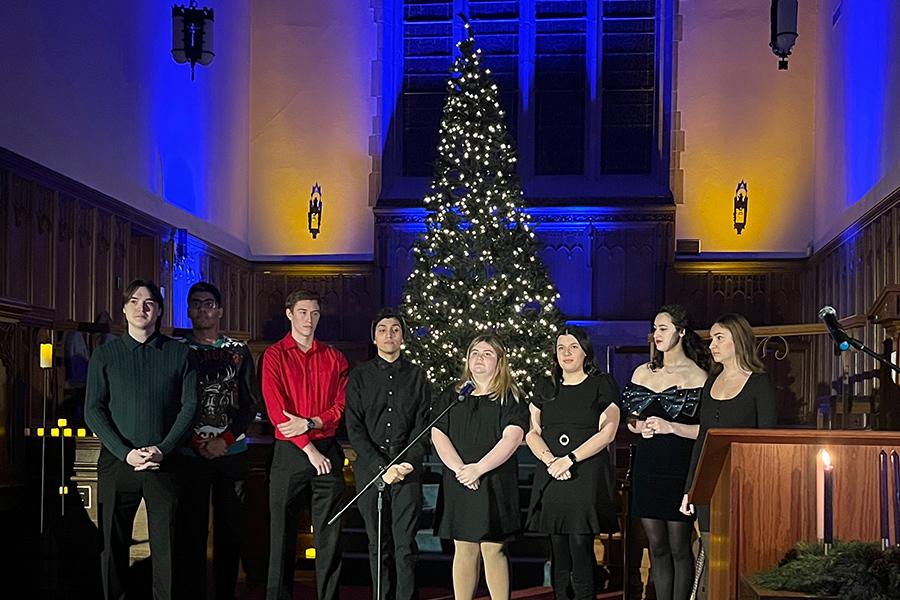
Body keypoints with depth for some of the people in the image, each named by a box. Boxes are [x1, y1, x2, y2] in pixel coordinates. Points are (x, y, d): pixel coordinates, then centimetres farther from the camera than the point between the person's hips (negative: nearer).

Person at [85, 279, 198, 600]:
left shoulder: (179, 354, 5)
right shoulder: (105, 354, 6)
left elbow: (190, 405, 1)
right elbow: (93, 410, 0)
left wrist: (163, 450, -11)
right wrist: (126, 453, -11)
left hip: (164, 462, 0)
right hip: (116, 461, 1)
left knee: (165, 545, 1)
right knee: (113, 543, 6)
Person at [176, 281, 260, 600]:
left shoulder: (239, 352, 9)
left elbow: (250, 401, 4)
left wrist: (225, 440, -8)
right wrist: (198, 444, -8)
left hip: (232, 453, 1)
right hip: (190, 454, -1)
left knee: (230, 528, 3)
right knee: (192, 529, -1)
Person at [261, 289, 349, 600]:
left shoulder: (334, 358, 10)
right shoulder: (275, 355, 0)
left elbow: (342, 406, 6)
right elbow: (276, 410, -8)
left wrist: (309, 423, -12)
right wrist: (309, 449, -12)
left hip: (328, 451, 3)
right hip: (289, 452, -2)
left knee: (329, 534, 5)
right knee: (283, 531, 2)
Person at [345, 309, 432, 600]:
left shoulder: (417, 376, 10)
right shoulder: (359, 376, 8)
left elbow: (423, 424, 4)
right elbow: (354, 428, 1)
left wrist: (409, 463, -12)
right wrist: (380, 467, -9)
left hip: (407, 467, 0)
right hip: (370, 466, 0)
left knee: (405, 543, -5)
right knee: (378, 544, 4)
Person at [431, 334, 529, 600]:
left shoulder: (510, 397, 2)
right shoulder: (452, 395, 12)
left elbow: (511, 438, -10)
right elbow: (438, 434, 3)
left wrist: (478, 468, -17)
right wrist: (459, 468, -11)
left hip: (495, 483, -3)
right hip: (457, 483, 3)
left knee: (493, 549, -4)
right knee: (463, 549, 5)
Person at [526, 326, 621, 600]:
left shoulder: (602, 385, 5)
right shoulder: (547, 389, 18)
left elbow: (607, 433, -5)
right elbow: (532, 433, 11)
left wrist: (569, 459, -12)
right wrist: (549, 459, -8)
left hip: (587, 477, -4)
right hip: (551, 479, 4)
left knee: (580, 546, -11)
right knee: (558, 552, 3)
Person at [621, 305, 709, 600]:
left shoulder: (697, 376, -3)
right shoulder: (643, 372, 13)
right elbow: (629, 418, 20)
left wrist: (669, 426, -16)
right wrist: (638, 425, -1)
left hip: (679, 466, -5)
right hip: (647, 463, 5)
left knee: (679, 548, 0)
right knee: (657, 546, 9)